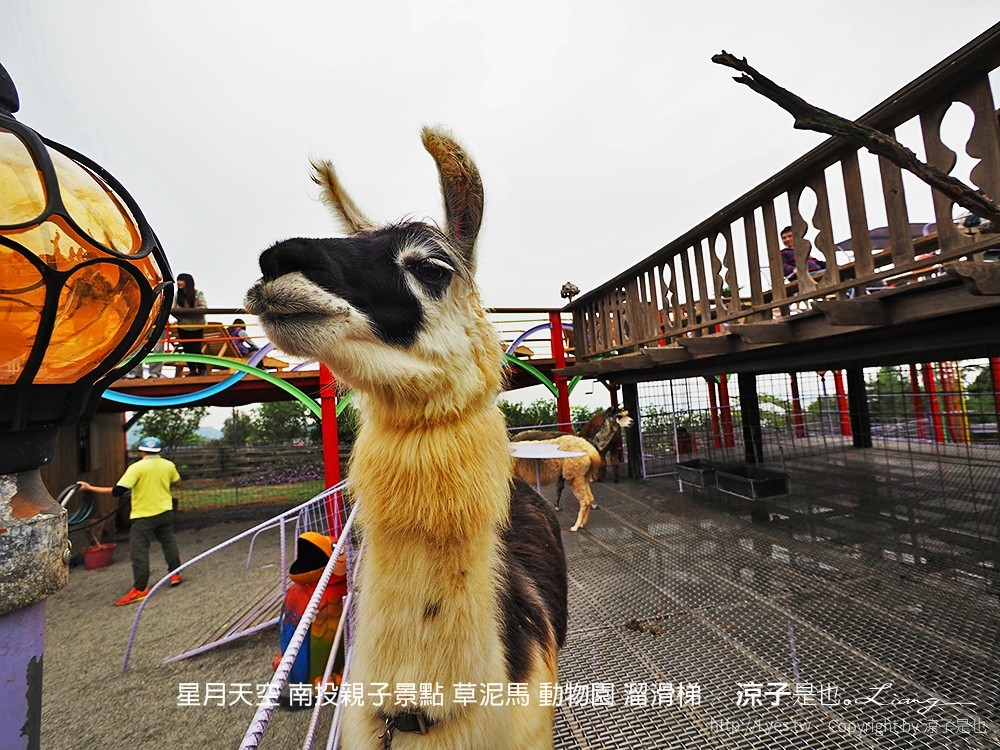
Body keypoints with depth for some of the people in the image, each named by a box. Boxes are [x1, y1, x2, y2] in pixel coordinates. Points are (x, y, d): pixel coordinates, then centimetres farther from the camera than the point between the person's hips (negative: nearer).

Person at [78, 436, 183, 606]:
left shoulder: (137, 467, -15)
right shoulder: (168, 465, -1)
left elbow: (118, 491, -20)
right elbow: (177, 481, 16)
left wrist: (90, 488, -11)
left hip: (144, 516, -5)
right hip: (165, 512, 5)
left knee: (139, 552, 2)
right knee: (168, 542, 20)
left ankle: (140, 589, 6)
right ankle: (175, 574, 28)